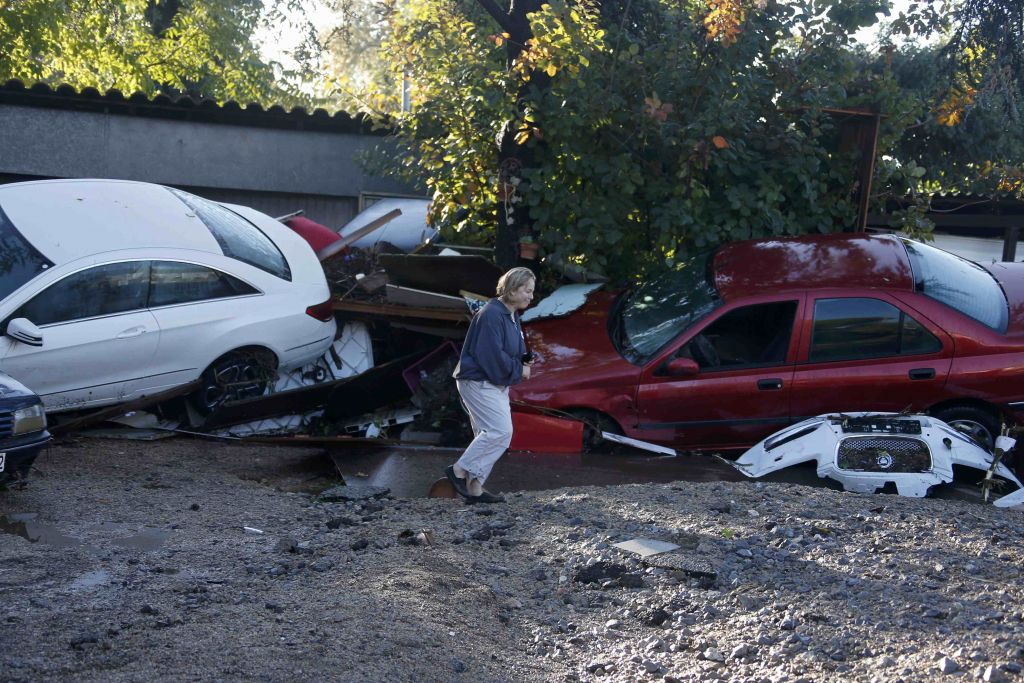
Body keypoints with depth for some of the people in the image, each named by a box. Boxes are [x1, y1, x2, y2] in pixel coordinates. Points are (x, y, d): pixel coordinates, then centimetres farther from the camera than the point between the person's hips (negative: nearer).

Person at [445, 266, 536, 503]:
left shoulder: (511, 317, 13)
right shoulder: (491, 315, -19)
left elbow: (512, 351, 25)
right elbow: (491, 355, -25)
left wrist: (524, 360, 3)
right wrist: (519, 370, -14)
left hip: (495, 384, 10)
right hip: (478, 382, -10)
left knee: (489, 434, 9)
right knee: (500, 431, -15)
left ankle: (474, 488, 13)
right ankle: (460, 470, -5)